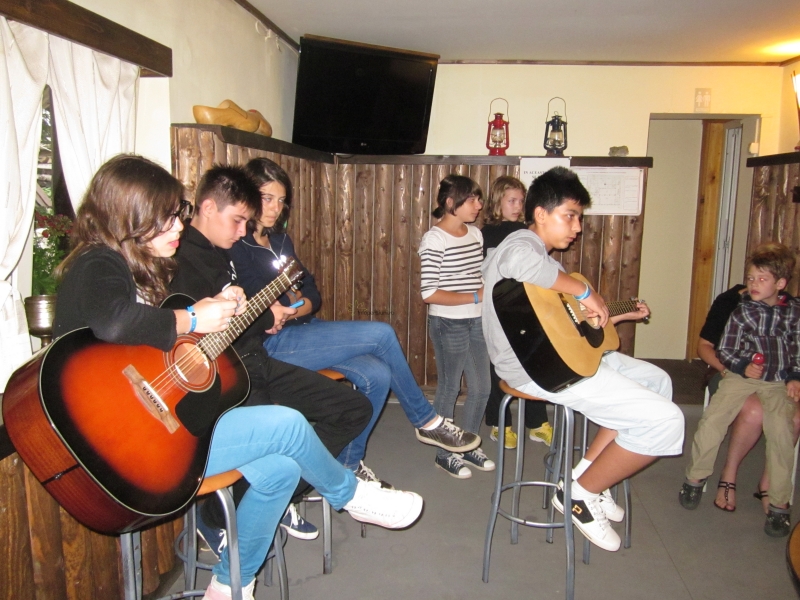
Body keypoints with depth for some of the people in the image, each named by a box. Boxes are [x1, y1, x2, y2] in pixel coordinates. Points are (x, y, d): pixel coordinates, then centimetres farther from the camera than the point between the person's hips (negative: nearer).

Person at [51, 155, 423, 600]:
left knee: (278, 469, -1)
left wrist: (219, 311, 4)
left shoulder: (140, 266, 13)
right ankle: (351, 495, 14)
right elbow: (111, 324, -40)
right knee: (286, 425, -15)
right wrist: (193, 320, -24)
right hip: (129, 447, -10)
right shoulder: (96, 267, -16)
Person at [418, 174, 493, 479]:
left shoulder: (475, 234, 8)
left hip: (477, 321, 7)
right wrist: (475, 297, -17)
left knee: (481, 388, 14)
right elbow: (429, 294, -19)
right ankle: (445, 454, 27)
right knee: (449, 389, 7)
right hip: (448, 323, -7)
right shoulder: (434, 239, -15)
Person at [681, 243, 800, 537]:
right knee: (712, 419, -16)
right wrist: (743, 367, -12)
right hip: (742, 375, 1)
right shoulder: (742, 311, 2)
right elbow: (725, 350, 5)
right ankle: (695, 479, 7)